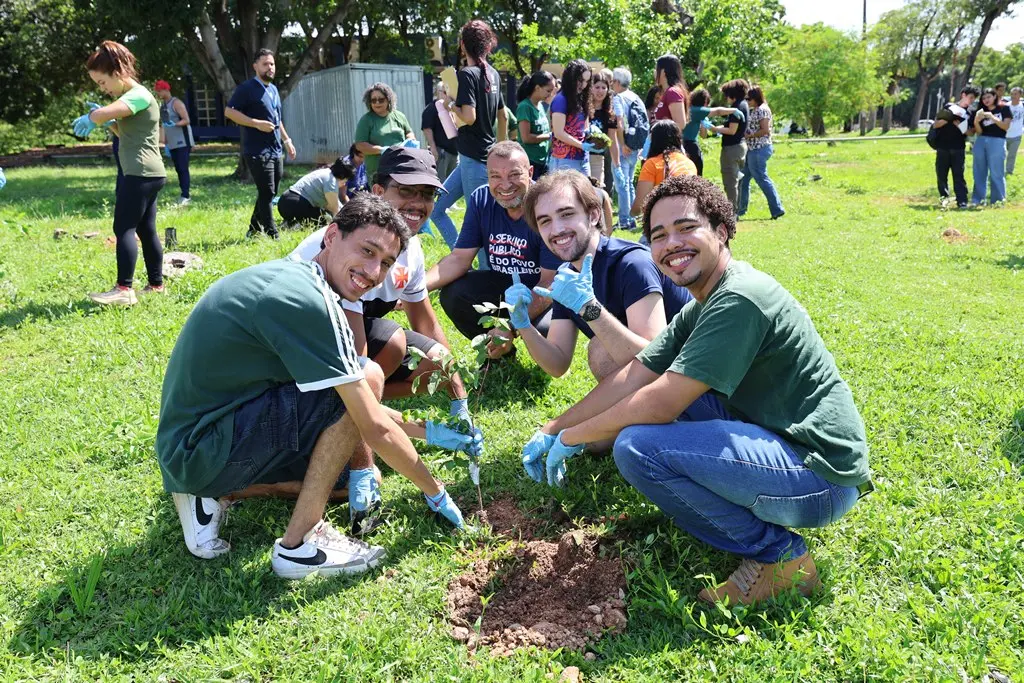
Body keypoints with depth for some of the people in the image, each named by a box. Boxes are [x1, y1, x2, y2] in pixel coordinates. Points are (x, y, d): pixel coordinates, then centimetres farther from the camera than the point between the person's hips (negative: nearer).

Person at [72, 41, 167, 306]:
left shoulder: (138, 95, -13)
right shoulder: (131, 97, 21)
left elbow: (101, 114, -28)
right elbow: (125, 133, 30)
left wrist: (88, 119, -6)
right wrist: (109, 123, 10)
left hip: (141, 173, -11)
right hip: (147, 174, 11)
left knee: (124, 228, -12)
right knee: (146, 229, 11)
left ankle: (124, 289, -14)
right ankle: (156, 284, 15)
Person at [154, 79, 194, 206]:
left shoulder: (176, 103, -8)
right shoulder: (162, 106, 16)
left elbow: (186, 120, -15)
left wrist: (175, 124, -32)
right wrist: (165, 143, 18)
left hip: (183, 142, -8)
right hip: (172, 143, 8)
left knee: (183, 168, -12)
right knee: (178, 169, 7)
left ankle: (186, 196, -13)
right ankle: (185, 194, 11)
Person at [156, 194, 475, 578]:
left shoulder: (289, 275, 7)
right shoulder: (307, 302, -24)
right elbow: (375, 428, -19)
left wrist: (425, 431, 14)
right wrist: (436, 493, -5)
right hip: (206, 451, -10)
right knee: (369, 379, -18)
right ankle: (298, 545, -9)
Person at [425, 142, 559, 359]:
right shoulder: (480, 200, -10)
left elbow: (550, 283, -24)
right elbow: (459, 259, -9)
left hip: (545, 294, -4)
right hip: (502, 285, 5)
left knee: (546, 331, -34)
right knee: (452, 295, -19)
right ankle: (496, 351, 8)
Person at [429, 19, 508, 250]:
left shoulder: (467, 74, -13)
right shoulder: (493, 74, 12)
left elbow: (469, 117, -22)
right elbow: (503, 117, 18)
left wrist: (451, 106, -3)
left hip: (474, 158, -9)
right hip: (487, 156, 9)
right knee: (435, 209, 13)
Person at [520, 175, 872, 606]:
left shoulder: (739, 299, -21)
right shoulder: (700, 309, 10)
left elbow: (661, 403, -23)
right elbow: (632, 378, 8)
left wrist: (572, 437, -10)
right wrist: (550, 431, 4)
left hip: (821, 477, -10)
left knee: (637, 445, -21)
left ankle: (778, 554, -5)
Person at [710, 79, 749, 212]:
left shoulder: (737, 107, -17)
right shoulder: (744, 105, 13)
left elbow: (732, 131, -20)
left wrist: (715, 129, -11)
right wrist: (721, 128, 10)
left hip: (732, 147, -10)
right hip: (741, 145, 10)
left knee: (730, 182, -6)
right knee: (737, 180, 17)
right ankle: (736, 209, 24)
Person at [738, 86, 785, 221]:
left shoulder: (762, 110, -13)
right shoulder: (755, 110, 16)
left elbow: (765, 130, -20)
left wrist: (748, 135, -15)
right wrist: (746, 134, 5)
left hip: (759, 149, -10)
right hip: (752, 149, 11)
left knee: (762, 179, -6)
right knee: (743, 179, 12)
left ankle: (777, 209, -1)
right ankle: (739, 211, 19)